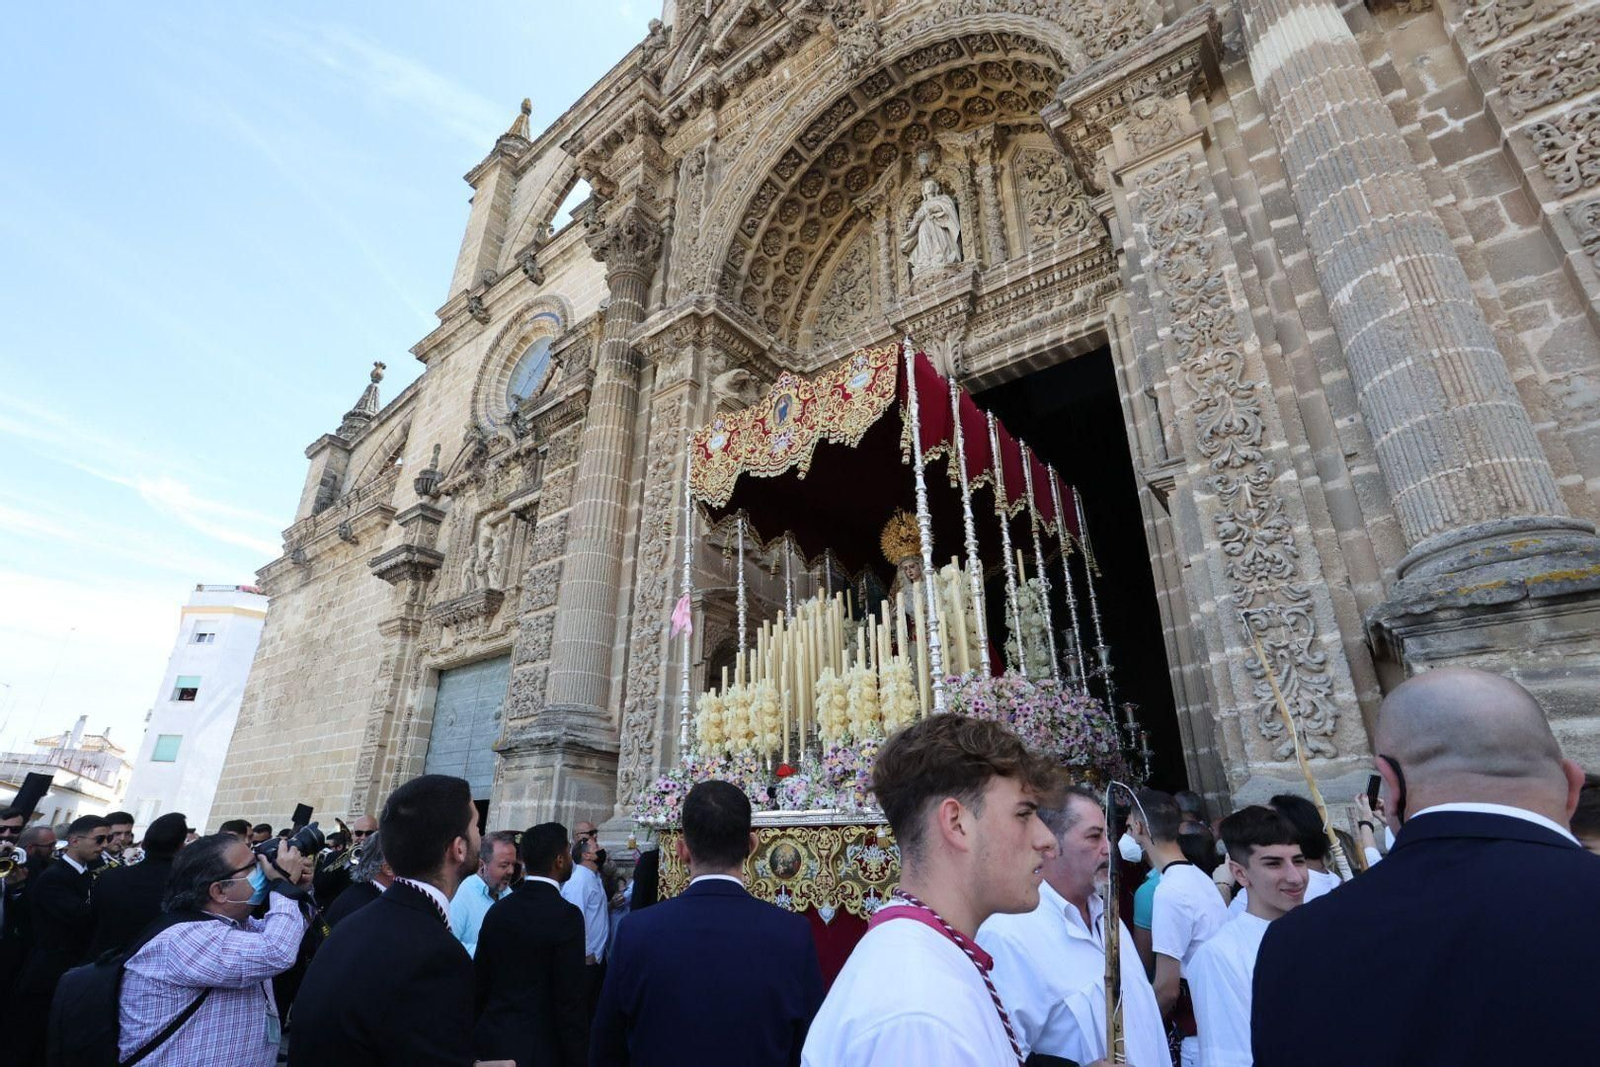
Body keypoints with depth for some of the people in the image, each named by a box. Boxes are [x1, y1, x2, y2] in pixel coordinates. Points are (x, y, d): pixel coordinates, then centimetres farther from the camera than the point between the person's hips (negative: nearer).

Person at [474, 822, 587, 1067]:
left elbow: (480, 981, 8)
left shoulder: (497, 909, 0)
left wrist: (479, 1035, 20)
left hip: (492, 1040, 6)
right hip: (539, 1047, -6)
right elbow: (571, 1001, -18)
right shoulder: (566, 915, -19)